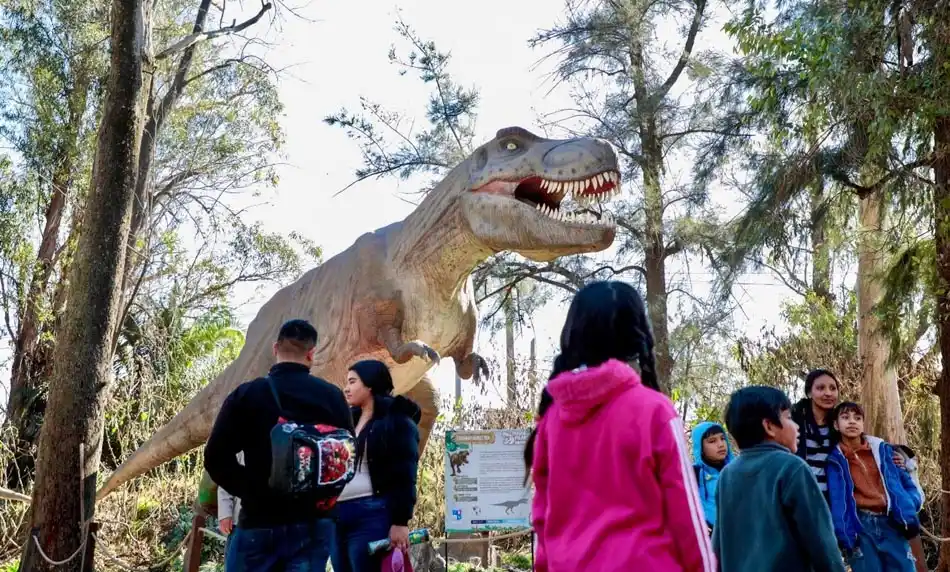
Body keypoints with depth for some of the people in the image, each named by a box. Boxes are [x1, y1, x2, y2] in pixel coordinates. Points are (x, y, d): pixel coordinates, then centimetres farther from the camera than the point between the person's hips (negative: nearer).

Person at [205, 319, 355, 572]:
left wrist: (250, 490, 5)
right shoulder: (332, 396, 1)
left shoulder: (246, 394, -4)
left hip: (260, 521, -2)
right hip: (315, 522, 2)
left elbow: (216, 458, -7)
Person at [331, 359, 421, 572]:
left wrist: (400, 522, -16)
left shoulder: (396, 420, -3)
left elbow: (405, 475, -10)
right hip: (338, 515, 7)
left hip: (372, 514, -7)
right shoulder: (349, 420, 18)